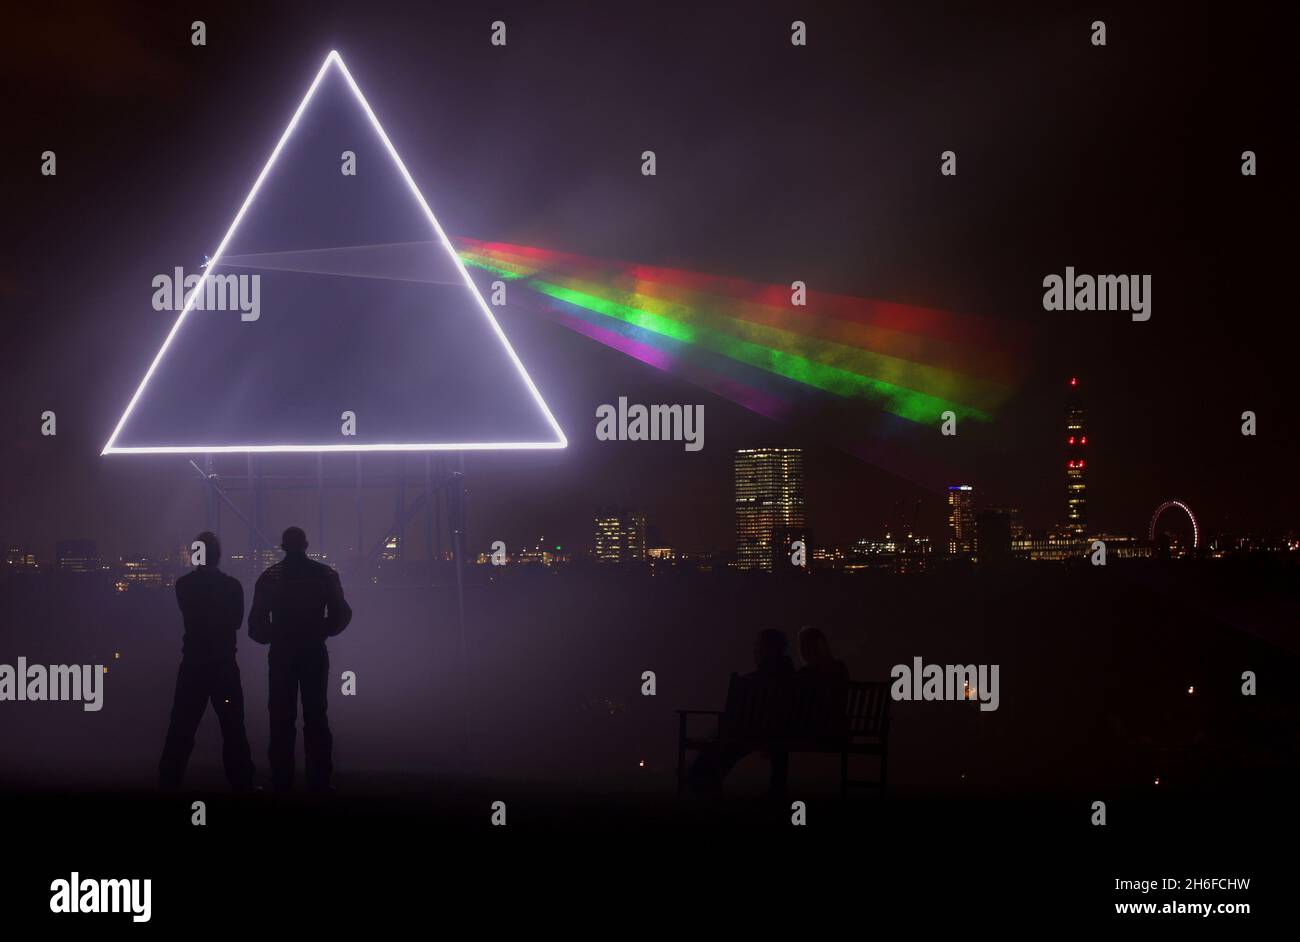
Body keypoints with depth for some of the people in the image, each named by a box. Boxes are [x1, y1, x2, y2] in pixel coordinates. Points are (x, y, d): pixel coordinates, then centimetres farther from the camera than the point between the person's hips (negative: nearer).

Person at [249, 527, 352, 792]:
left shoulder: (269, 577, 1)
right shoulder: (324, 574, 1)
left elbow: (257, 621, -3)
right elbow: (341, 613, -2)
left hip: (281, 653, 0)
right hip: (314, 652, 0)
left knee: (282, 718, 4)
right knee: (316, 716, 3)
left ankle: (282, 780, 2)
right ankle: (319, 779, -2)